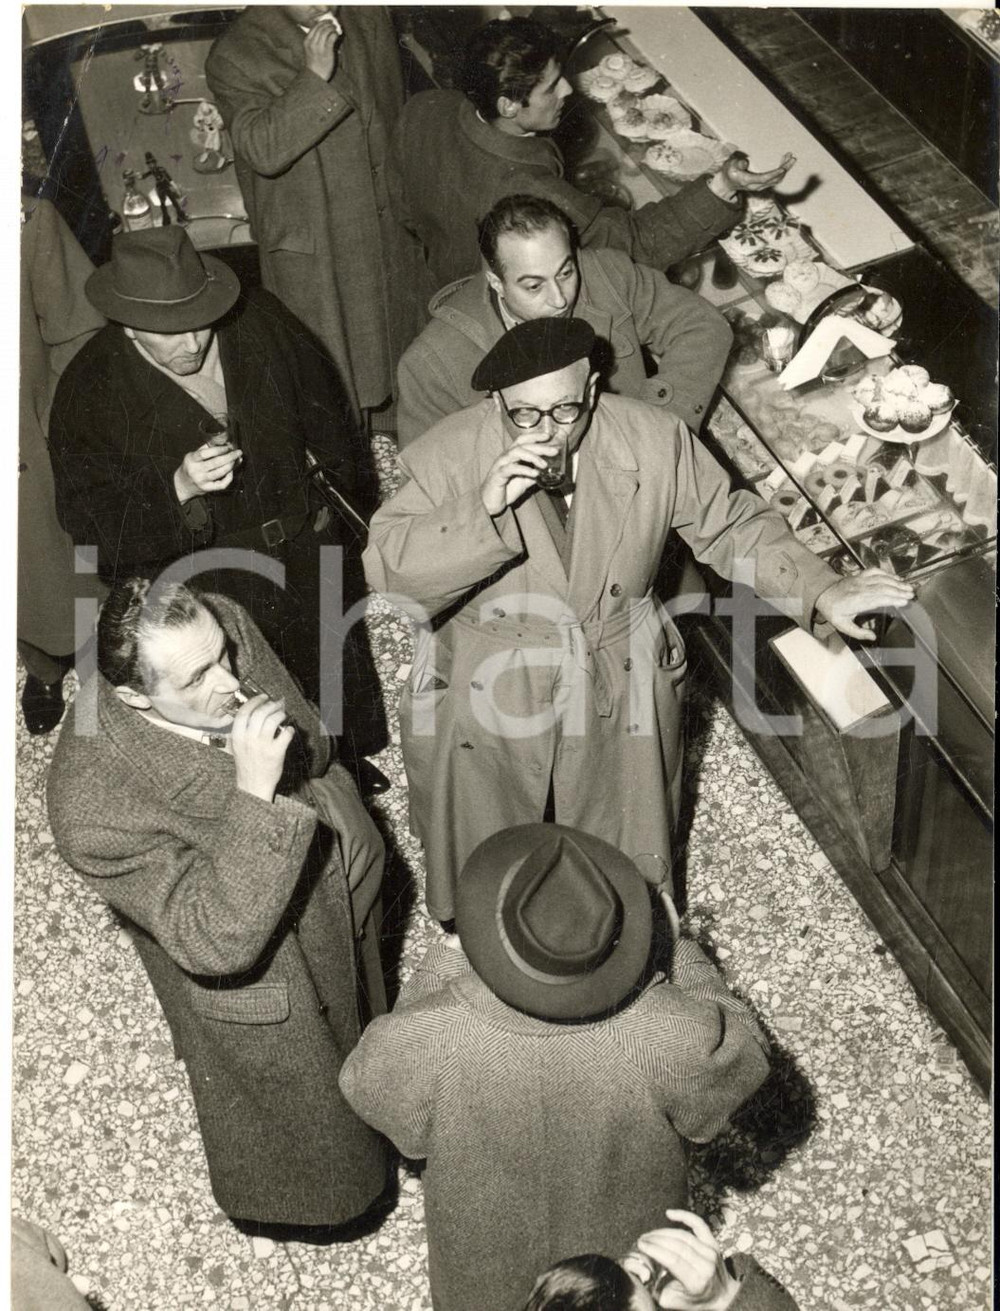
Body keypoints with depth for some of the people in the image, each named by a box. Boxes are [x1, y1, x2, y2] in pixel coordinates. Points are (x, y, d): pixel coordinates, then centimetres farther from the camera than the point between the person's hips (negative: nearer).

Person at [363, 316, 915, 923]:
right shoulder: (450, 456, -19)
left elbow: (731, 524, -2)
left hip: (623, 696, 2)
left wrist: (821, 590, -13)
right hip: (489, 698, -1)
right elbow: (387, 566, -26)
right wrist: (484, 510, -38)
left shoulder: (654, 440, -14)